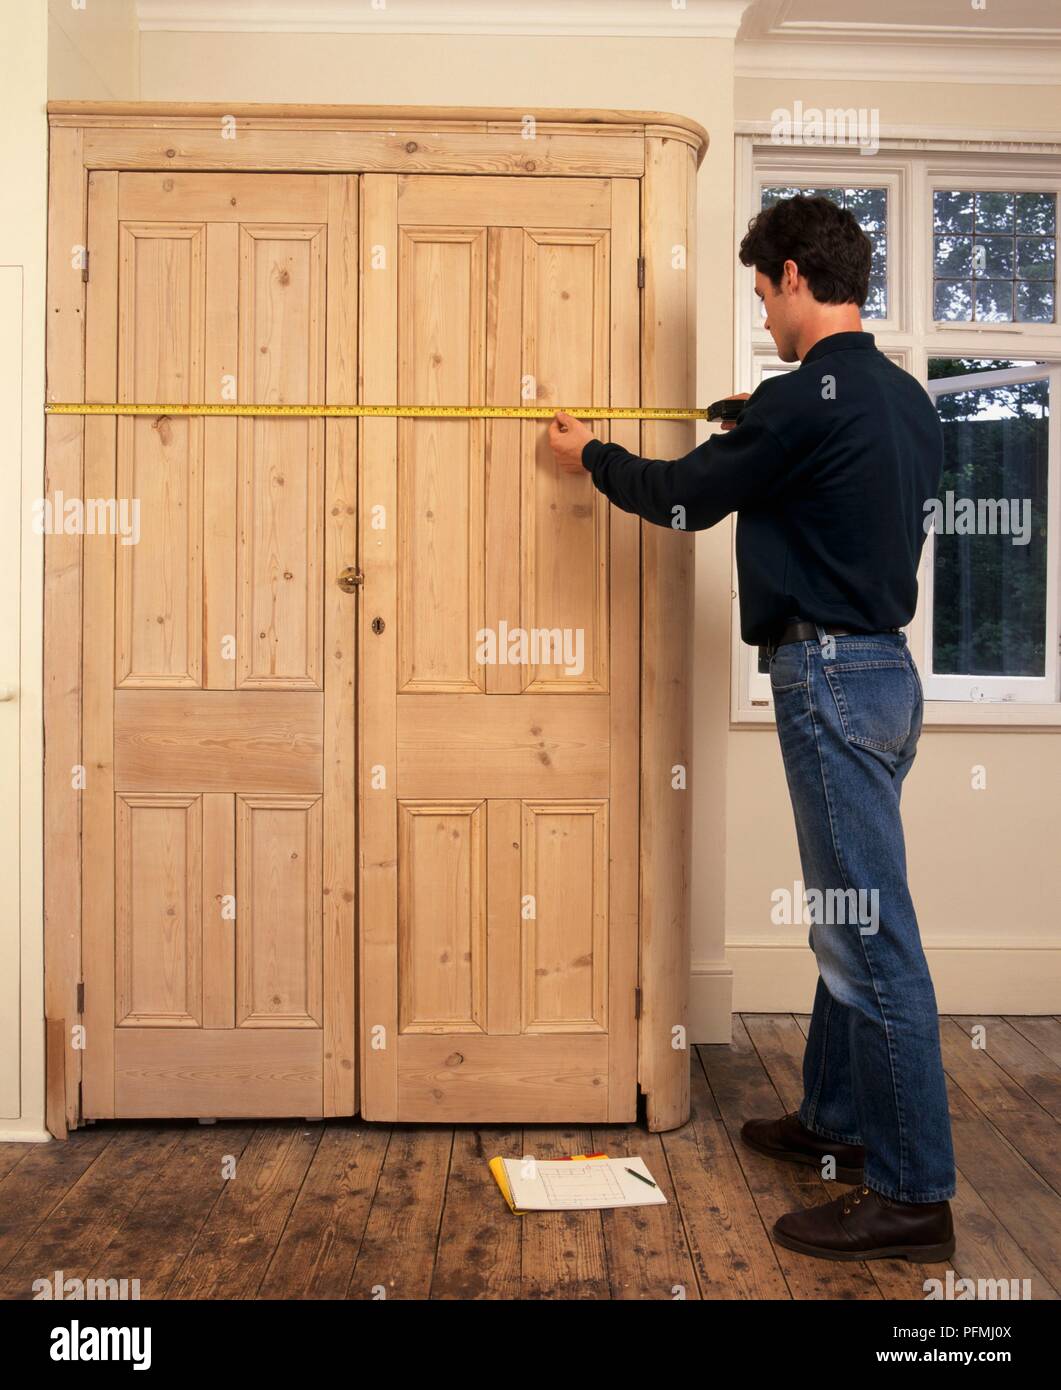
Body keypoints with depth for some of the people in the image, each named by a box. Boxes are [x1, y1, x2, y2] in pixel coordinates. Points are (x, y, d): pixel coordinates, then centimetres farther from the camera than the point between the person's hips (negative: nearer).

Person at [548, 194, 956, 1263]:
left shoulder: (805, 400, -15)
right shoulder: (906, 399, 13)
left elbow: (682, 498, -5)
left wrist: (589, 455, 12)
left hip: (831, 673, -10)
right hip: (884, 665, 10)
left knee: (868, 932, -5)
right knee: (848, 921, 17)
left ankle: (912, 1192, 3)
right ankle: (837, 1121, 32)